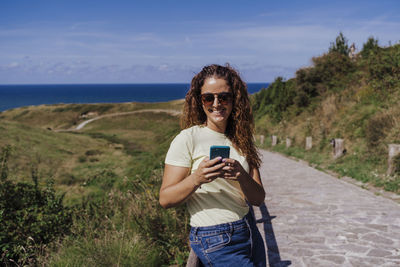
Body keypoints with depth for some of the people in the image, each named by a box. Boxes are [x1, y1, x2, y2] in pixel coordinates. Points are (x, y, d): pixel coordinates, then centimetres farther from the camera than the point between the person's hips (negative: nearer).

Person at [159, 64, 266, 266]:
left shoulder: (241, 140, 7)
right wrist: (196, 179, -29)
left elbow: (258, 199, 0)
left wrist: (242, 176, -20)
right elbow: (165, 200, -12)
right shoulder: (187, 139, -10)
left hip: (249, 232, 6)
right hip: (215, 242, -6)